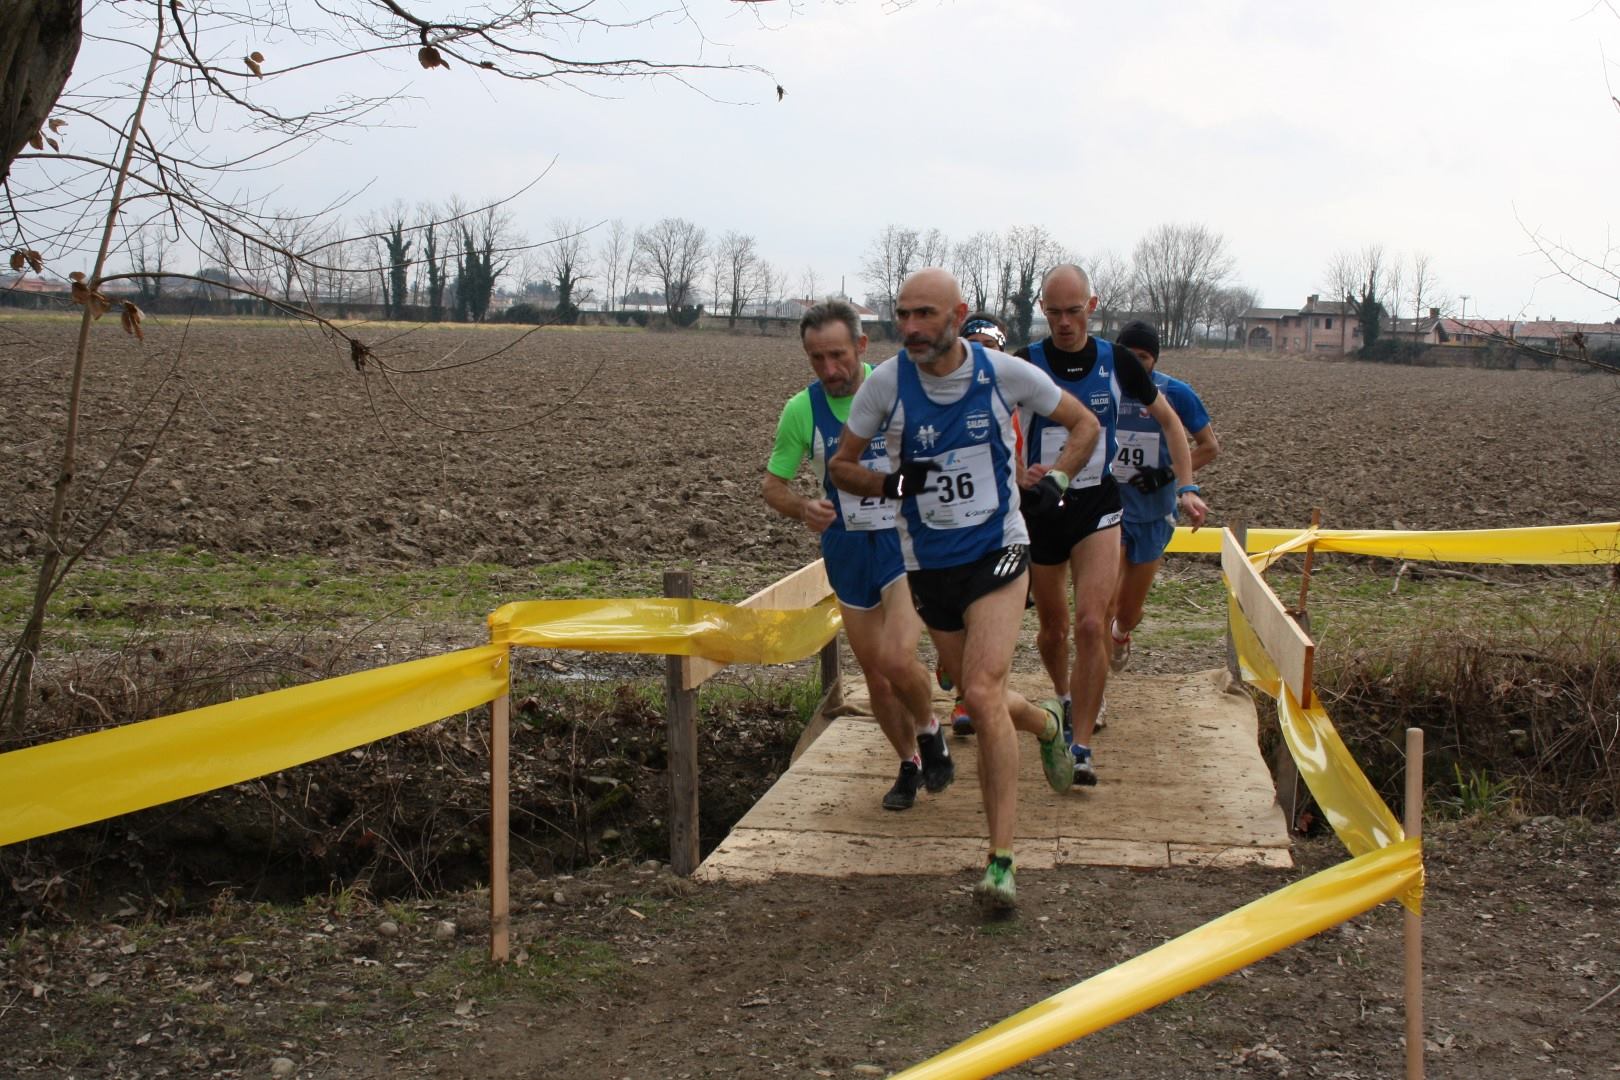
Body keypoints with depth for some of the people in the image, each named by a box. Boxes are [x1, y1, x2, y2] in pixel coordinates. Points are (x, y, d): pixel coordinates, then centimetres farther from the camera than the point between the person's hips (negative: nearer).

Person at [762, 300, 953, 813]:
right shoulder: (801, 410, -6)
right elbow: (773, 485, 2)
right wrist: (804, 508, -19)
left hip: (908, 544, -3)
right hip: (848, 553, 3)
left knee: (897, 658, -23)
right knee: (875, 676, 10)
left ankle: (928, 731, 9)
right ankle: (910, 764, 35)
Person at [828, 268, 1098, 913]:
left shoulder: (1003, 373, -8)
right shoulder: (886, 383, -8)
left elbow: (1083, 424, 7)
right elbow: (840, 466, 1)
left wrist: (1057, 479, -11)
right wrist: (891, 483, -19)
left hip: (997, 551, -3)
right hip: (927, 565, 3)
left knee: (982, 695, -19)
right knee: (980, 697, 13)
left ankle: (1001, 861, -14)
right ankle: (1044, 723, 51)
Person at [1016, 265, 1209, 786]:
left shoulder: (1118, 363, -3)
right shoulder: (1024, 366, -8)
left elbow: (1168, 420, 11)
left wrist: (1187, 488, 3)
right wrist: (1020, 475, -25)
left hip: (1098, 507, 0)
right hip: (1041, 509, 1)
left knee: (1091, 624, -17)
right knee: (1052, 626, 12)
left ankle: (1080, 746, -10)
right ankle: (1065, 699, 44)